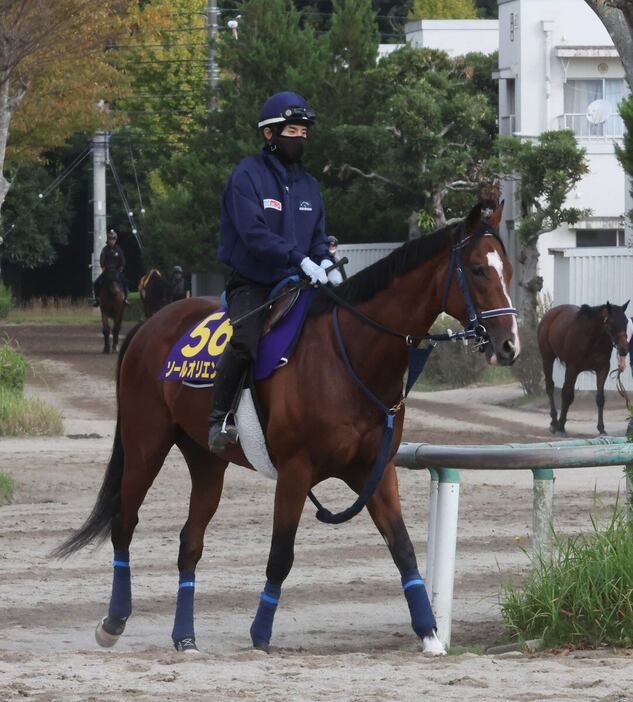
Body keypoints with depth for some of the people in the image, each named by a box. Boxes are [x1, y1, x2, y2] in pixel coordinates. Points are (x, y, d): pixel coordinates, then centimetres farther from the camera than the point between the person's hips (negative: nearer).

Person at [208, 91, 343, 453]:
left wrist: (325, 262, -9)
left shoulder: (309, 185, 14)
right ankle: (220, 419, -19)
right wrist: (299, 259, -28)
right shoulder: (247, 176, -7)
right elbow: (254, 233, -19)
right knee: (246, 339, -29)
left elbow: (318, 237, 16)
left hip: (294, 285, 7)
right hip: (252, 283, -7)